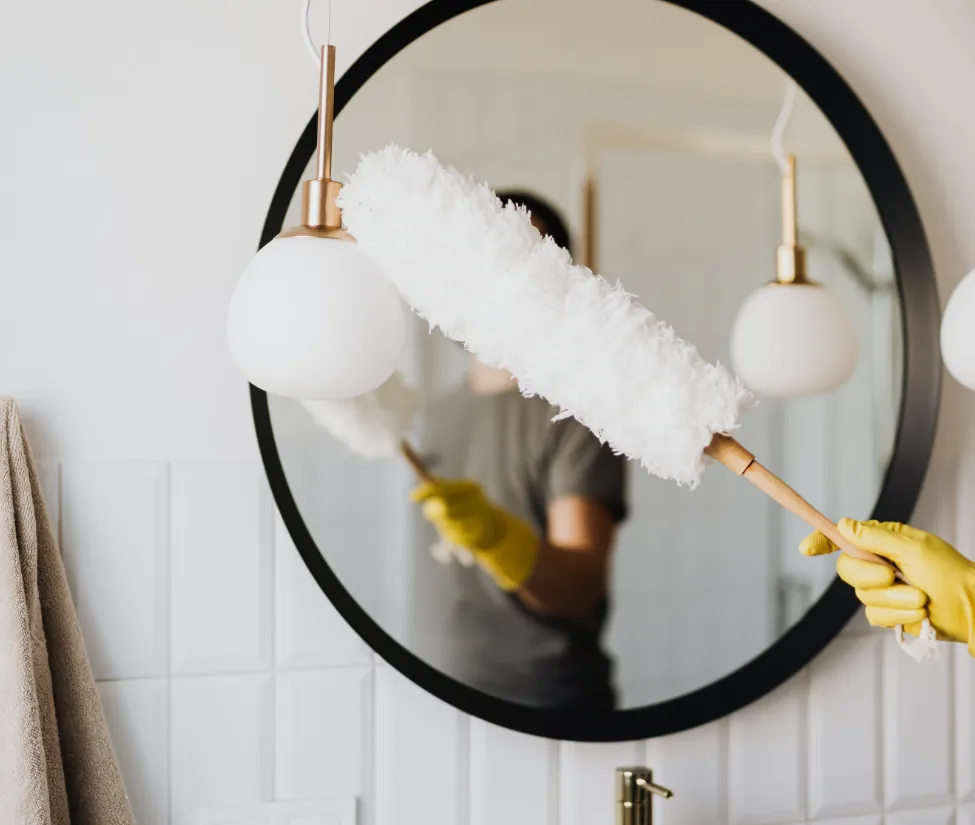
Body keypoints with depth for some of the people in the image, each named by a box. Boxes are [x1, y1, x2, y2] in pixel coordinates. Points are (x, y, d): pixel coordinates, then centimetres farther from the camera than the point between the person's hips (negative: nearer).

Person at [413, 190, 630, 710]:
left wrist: (495, 534, -38)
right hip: (452, 692, 6)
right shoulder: (443, 416, 9)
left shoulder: (577, 411, -12)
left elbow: (582, 588, -23)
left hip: (553, 702, -6)